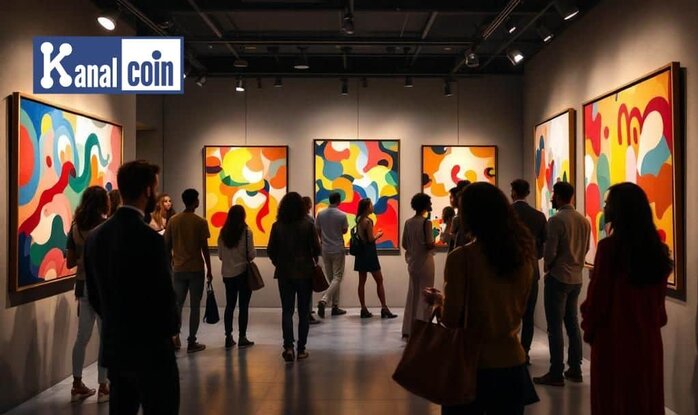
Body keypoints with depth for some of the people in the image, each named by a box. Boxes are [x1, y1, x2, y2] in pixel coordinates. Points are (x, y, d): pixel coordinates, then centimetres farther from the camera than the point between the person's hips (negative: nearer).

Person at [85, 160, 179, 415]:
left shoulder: (95, 235, 2)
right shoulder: (149, 238, -21)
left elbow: (93, 295, 9)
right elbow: (164, 295, -19)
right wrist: (170, 329, 1)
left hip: (114, 347, 7)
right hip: (150, 348, -7)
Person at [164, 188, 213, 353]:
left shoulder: (173, 220, 3)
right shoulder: (200, 222, -9)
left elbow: (167, 246, 5)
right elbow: (204, 248, -8)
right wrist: (209, 270, 0)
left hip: (179, 269, 4)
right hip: (196, 269, -4)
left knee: (177, 304, 15)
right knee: (195, 306, 3)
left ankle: (175, 338, 12)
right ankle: (191, 342, 6)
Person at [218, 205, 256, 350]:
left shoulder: (223, 232, 0)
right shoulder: (246, 231, -12)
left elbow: (220, 255, 5)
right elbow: (251, 254, -12)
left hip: (227, 273, 4)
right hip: (243, 272, -4)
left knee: (230, 305, 11)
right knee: (243, 306, 4)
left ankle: (228, 337, 14)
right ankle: (242, 338, 7)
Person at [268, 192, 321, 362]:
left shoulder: (277, 226, -4)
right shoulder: (308, 225, -9)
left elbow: (270, 250, -1)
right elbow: (316, 248, -7)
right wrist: (314, 261, 13)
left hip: (284, 273, 1)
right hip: (305, 272, -1)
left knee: (287, 310, 8)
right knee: (303, 311, 9)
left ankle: (288, 346, -8)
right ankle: (301, 349, 13)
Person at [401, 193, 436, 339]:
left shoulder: (408, 222, 4)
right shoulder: (426, 222, -15)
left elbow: (404, 244, 6)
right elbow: (429, 245, -19)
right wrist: (435, 243, 2)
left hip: (412, 262, 6)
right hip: (425, 262, -6)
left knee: (412, 294, 14)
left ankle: (408, 329, 17)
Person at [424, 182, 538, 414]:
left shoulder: (461, 257, -16)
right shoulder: (523, 253, -2)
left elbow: (451, 319, -12)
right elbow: (518, 309, 11)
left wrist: (438, 299, 6)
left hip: (472, 361, -4)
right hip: (512, 360, 4)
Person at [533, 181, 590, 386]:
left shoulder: (556, 220, -16)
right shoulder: (583, 220, 6)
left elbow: (549, 253, -17)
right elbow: (585, 249, 13)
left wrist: (548, 267, 1)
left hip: (558, 279, -7)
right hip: (576, 278, 7)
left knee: (555, 327, -1)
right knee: (572, 324, 15)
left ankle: (556, 374, 4)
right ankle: (575, 370, 21)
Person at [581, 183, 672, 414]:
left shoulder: (609, 246, -18)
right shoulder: (657, 247, 1)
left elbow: (596, 296, -12)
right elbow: (659, 296, 10)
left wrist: (589, 329, 2)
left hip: (613, 337, -6)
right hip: (648, 336, 6)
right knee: (645, 395, 17)